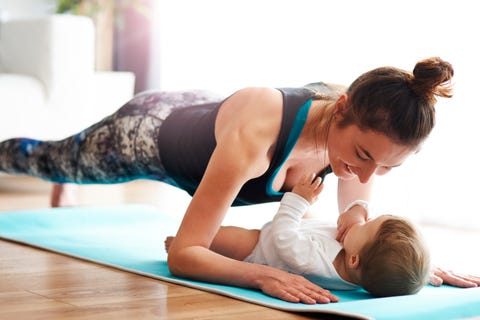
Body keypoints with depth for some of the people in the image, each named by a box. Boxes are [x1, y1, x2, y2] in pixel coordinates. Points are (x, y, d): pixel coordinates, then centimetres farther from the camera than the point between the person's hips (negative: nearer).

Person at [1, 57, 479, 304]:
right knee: (51, 160, 28)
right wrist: (263, 275, -62)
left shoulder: (364, 127, -32)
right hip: (151, 134, -6)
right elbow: (182, 255, -46)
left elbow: (354, 226, -16)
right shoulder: (255, 133, -51)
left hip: (203, 112, 6)